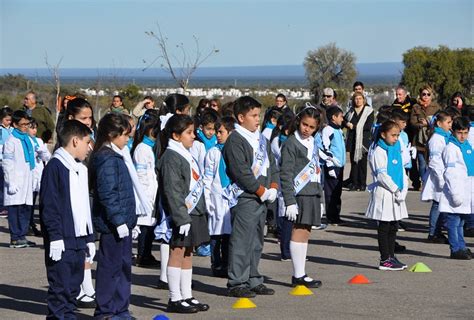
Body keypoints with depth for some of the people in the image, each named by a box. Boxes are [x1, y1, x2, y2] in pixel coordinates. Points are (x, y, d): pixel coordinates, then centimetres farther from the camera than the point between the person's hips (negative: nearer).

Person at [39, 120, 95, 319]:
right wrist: (55, 237, -19)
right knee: (60, 289, -7)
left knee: (73, 288, 11)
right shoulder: (55, 167, -9)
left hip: (78, 240, 8)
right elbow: (48, 205, -14)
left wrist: (89, 238, 22)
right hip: (61, 242, -8)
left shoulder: (81, 169, 18)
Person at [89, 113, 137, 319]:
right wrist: (119, 221, -22)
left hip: (121, 222, 10)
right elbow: (107, 194, -22)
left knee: (123, 266, 15)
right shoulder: (107, 159, -17)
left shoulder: (115, 157, 16)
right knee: (110, 267, -2)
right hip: (113, 224, -10)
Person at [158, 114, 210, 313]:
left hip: (193, 212, 10)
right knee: (177, 252, -5)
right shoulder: (171, 157, -13)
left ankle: (187, 296, 18)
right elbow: (172, 191, -19)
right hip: (181, 214, -10)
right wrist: (182, 218, -23)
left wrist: (200, 211, 20)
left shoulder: (186, 155, 17)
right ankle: (175, 299, -1)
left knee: (187, 254, 12)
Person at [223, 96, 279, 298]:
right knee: (241, 242, -7)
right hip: (244, 199, -9)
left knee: (256, 243, 14)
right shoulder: (235, 141, -12)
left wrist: (273, 187, 0)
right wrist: (262, 191, -14)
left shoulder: (261, 139, 15)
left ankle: (253, 281, 22)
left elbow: (271, 165, 17)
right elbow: (242, 173, -18)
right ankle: (237, 283, -3)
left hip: (262, 199, 9)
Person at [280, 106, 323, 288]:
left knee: (305, 233, 9)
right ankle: (298, 276, -6)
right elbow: (285, 174, -12)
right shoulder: (291, 144, -8)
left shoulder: (313, 144, 17)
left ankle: (300, 274, 13)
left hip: (312, 194, 8)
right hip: (299, 195, -8)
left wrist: (319, 198, 20)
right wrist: (289, 201, -17)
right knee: (299, 232, -8)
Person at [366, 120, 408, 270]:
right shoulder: (379, 152, -10)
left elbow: (402, 172, 13)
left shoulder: (396, 150, 14)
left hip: (396, 194, 8)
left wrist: (403, 190, -1)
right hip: (384, 194, -8)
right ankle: (385, 260, 1)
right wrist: (396, 189, -15)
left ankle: (391, 257, 21)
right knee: (384, 228, -2)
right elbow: (382, 175, -16)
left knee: (393, 227, 13)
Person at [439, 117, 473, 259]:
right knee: (454, 222, -3)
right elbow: (450, 173, -15)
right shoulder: (450, 148, -11)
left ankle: (461, 247, 21)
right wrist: (455, 194, -19)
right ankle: (456, 249, -1)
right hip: (455, 190, -8)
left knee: (460, 222, 16)